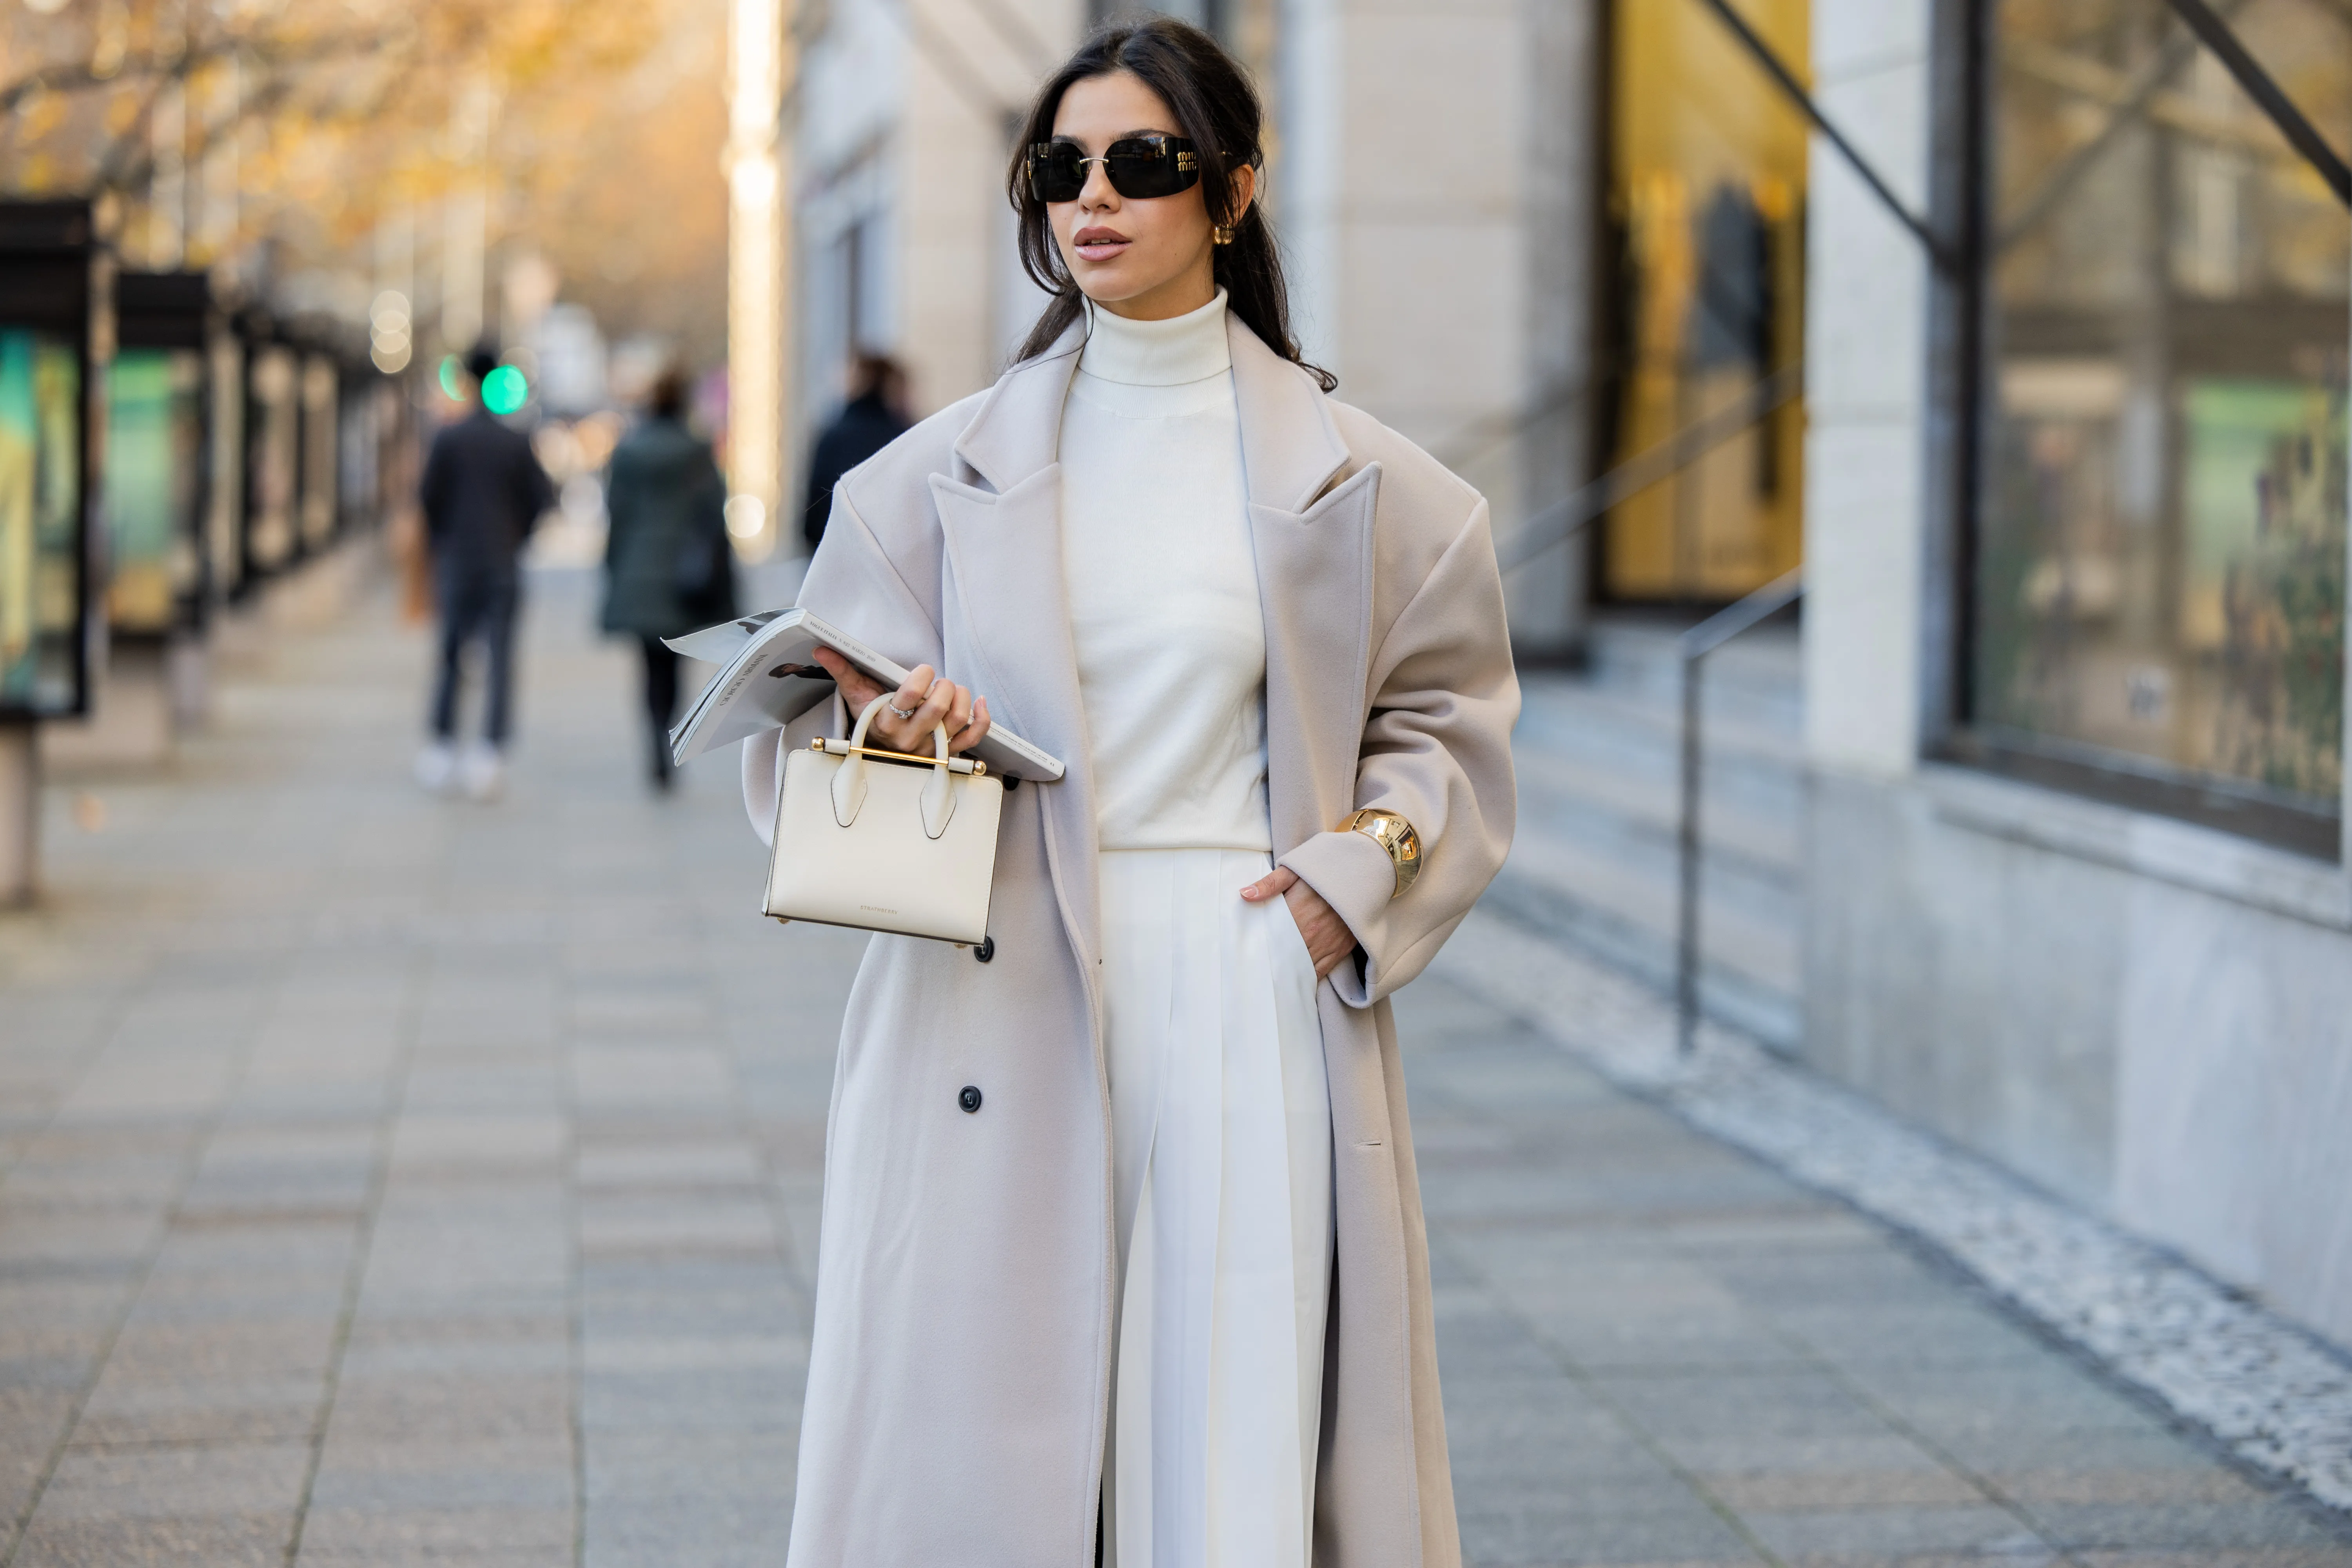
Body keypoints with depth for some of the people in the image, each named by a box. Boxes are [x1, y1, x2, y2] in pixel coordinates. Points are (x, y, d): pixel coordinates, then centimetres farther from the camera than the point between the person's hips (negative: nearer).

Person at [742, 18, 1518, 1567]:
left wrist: (1372, 853, -3)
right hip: (1002, 1013, 1)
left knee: (1246, 1442, -4)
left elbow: (1445, 720, 15)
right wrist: (890, 730, -12)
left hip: (1255, 1004, -1)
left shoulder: (1352, 477, 7)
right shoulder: (942, 473, 9)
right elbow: (796, 737, 10)